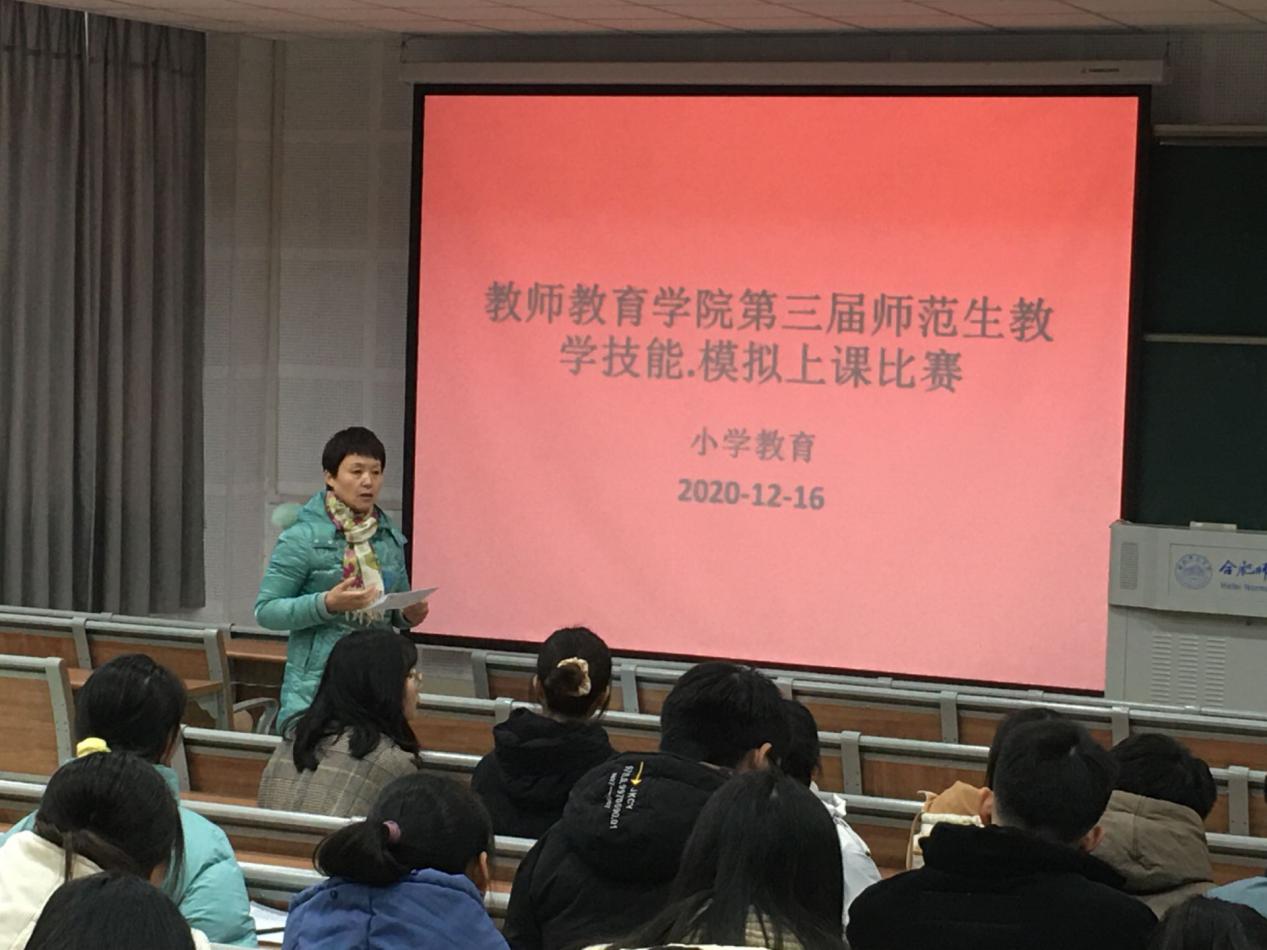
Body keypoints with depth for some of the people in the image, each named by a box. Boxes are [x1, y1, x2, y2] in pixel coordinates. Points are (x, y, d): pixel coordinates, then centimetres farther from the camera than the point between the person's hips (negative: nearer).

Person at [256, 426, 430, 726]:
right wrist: (327, 604, -18)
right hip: (316, 687, -4)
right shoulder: (302, 538, -5)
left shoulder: (389, 538, 11)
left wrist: (410, 614, 0)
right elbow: (265, 610, -6)